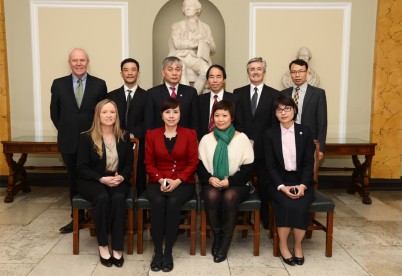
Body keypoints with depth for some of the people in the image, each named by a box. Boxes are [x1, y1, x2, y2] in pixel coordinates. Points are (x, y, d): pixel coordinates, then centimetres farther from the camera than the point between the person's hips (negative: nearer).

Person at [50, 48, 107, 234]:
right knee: (73, 180, 12)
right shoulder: (58, 84, 3)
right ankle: (77, 216, 24)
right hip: (69, 142, 2)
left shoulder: (99, 84, -2)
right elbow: (54, 113, 10)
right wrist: (66, 131, 8)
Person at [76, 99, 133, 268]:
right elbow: (82, 167, -6)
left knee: (118, 198, -32)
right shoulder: (86, 137, -2)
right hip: (92, 181, -2)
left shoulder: (124, 137, 6)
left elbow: (129, 164, 9)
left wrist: (122, 176, -13)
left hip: (117, 180, 2)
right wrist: (102, 178, -19)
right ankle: (103, 246, -19)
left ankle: (117, 248, -23)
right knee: (102, 198, -34)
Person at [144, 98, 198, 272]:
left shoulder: (189, 134, 5)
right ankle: (157, 251, -19)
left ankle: (168, 252, -18)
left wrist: (177, 181, -14)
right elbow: (149, 163, 6)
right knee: (158, 202, -32)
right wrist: (160, 180, -12)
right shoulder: (152, 135, 9)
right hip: (158, 182, 1)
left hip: (183, 182, -1)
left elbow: (193, 162, -1)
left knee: (173, 202, -32)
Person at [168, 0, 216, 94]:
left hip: (197, 57, 1)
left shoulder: (205, 27, 22)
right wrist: (196, 43, -6)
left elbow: (213, 49, 17)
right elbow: (177, 43, -1)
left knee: (206, 71, -34)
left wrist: (204, 43, -6)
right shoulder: (177, 26, 19)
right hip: (181, 56, -1)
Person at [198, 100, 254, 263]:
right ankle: (217, 236, -9)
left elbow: (248, 169, -3)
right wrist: (209, 179, -13)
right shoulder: (206, 139, 7)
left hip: (236, 184, -1)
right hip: (212, 184, 2)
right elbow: (200, 166, 7)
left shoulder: (242, 138, 0)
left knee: (230, 196, -34)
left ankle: (226, 241, -17)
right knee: (212, 195, -32)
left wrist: (229, 181, -15)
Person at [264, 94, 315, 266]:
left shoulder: (305, 131, 3)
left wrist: (303, 185, -15)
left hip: (302, 180, 1)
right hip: (279, 181, -1)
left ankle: (297, 245, -4)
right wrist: (282, 187, -17)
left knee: (301, 206, -28)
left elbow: (309, 162, -1)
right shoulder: (270, 134, 1)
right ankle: (283, 245, -8)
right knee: (287, 205, -29)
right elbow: (270, 165, -3)